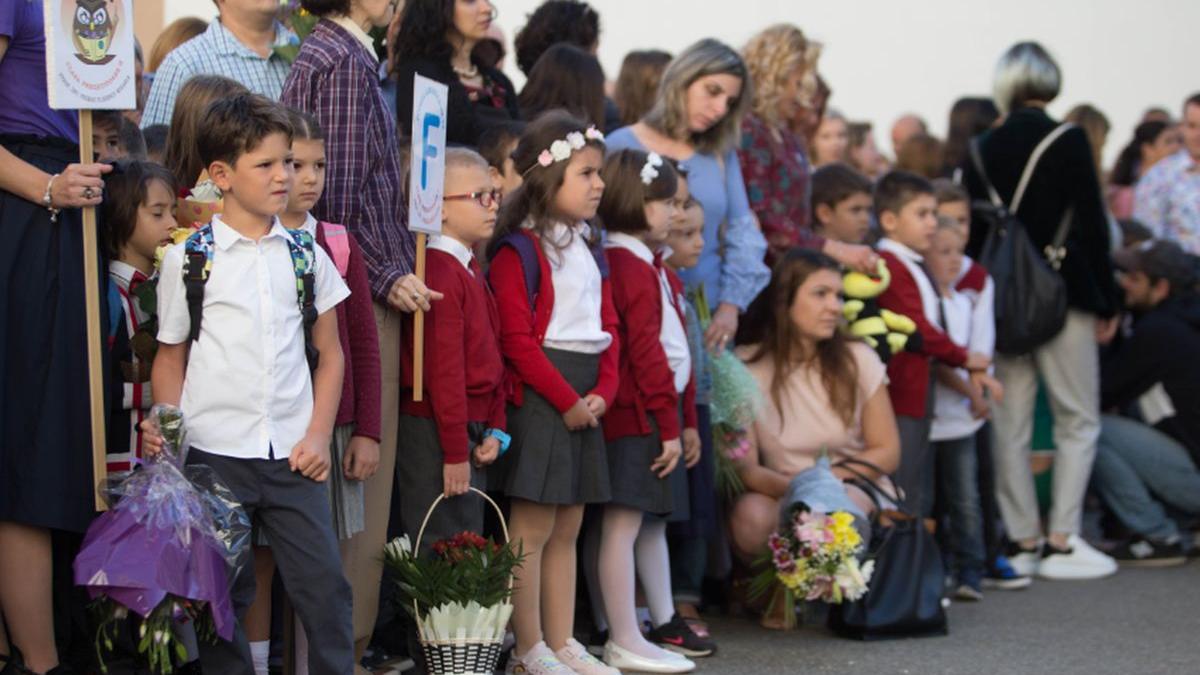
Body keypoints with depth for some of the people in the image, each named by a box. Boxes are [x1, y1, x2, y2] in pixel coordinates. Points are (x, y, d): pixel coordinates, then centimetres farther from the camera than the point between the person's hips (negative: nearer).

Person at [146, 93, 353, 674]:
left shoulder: (307, 256, 8)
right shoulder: (187, 260, 2)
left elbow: (329, 353, 13)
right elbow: (170, 357, 8)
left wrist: (318, 436, 3)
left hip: (294, 455, 2)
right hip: (214, 452, -2)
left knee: (325, 585, -3)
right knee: (220, 596, 4)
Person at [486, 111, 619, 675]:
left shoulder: (589, 252, 16)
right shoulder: (518, 251, -10)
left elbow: (608, 330, 15)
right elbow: (518, 341, -16)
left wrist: (602, 392, -1)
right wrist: (566, 401, -15)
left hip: (585, 404, 8)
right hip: (538, 399, -8)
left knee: (567, 527, 12)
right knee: (533, 528, -4)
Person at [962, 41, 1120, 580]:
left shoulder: (983, 148, 4)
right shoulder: (1068, 141, -8)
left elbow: (972, 231, 6)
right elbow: (1092, 225, -8)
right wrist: (1106, 300, -1)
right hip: (1062, 293, -4)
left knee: (1010, 424, 8)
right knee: (1078, 420, 5)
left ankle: (1023, 541, 9)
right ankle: (1062, 540, -2)